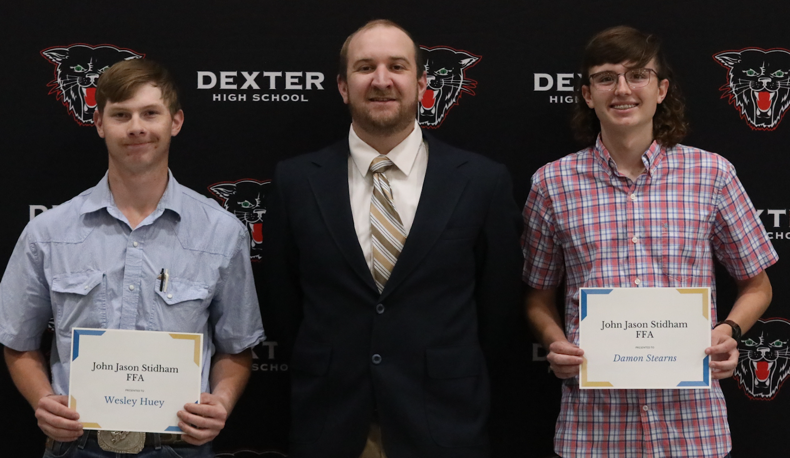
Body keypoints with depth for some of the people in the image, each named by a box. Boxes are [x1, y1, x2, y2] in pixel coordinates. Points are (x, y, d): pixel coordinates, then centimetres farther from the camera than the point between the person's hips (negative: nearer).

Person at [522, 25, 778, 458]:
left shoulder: (712, 174, 2)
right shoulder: (552, 183, 2)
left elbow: (756, 285, 11)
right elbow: (539, 297, 12)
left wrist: (729, 331, -9)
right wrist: (555, 342, -8)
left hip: (691, 422, 0)